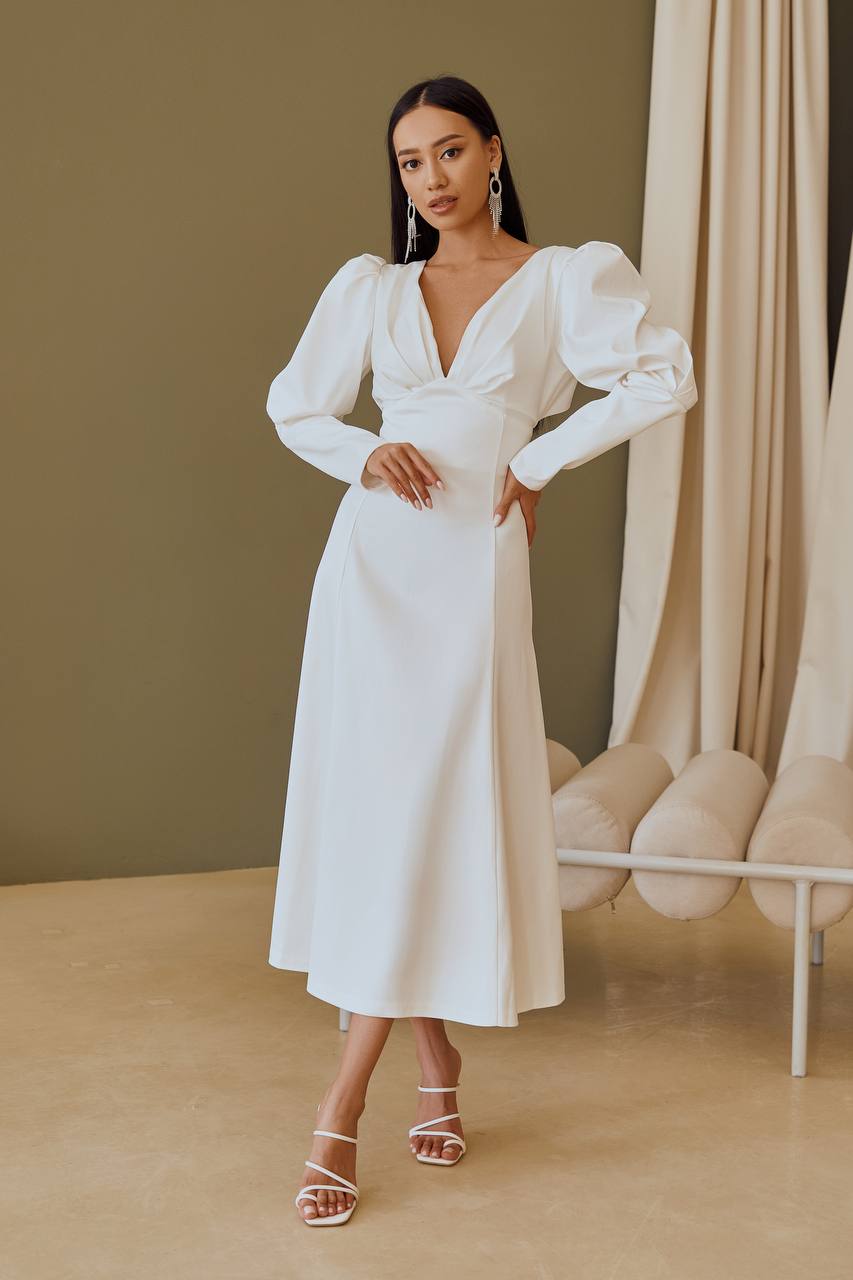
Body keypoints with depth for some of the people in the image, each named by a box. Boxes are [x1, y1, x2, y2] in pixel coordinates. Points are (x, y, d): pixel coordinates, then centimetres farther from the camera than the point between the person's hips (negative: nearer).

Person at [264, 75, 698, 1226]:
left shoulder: (564, 278, 3)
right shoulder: (370, 288, 10)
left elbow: (667, 377, -5)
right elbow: (295, 405, 17)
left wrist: (538, 461, -6)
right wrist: (364, 455, -3)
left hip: (477, 565, -3)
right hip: (374, 558, 3)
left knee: (432, 816, -7)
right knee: (372, 809, 2)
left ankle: (343, 1109, -2)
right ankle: (437, 1059, 20)